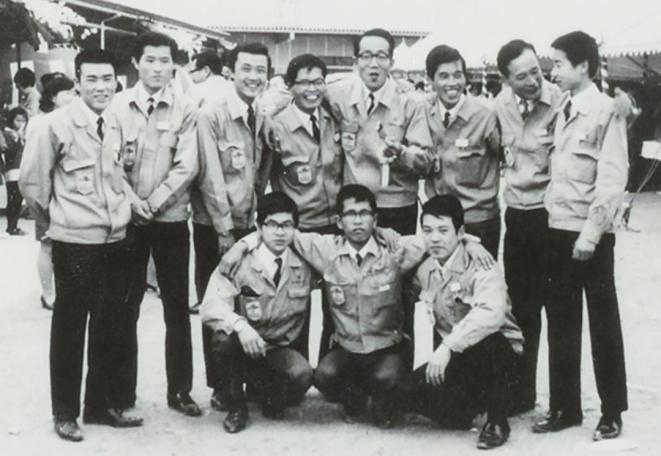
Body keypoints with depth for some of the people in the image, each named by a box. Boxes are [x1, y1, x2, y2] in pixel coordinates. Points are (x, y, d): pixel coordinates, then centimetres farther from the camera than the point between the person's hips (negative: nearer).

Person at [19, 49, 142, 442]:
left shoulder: (116, 125, 4)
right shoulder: (56, 125, -12)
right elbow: (31, 181, -5)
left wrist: (124, 209, 9)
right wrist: (57, 216, 7)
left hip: (116, 239, 5)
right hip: (74, 243, -5)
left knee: (110, 326, 13)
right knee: (70, 328, 5)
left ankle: (103, 404, 27)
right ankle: (65, 413, 18)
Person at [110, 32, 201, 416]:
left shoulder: (186, 109, 0)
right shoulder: (118, 105, 1)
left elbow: (187, 167, -7)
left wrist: (153, 202, -13)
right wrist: (130, 200, -12)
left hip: (171, 219, 0)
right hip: (127, 219, 0)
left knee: (177, 306, 5)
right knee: (126, 306, 5)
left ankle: (180, 389, 16)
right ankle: (124, 394, 14)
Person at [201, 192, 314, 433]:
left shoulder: (304, 265, -2)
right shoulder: (239, 262, -11)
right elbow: (210, 307, -22)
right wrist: (240, 325, -40)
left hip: (281, 349, 1)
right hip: (244, 344, -1)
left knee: (302, 373, -31)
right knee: (224, 338, -35)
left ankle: (274, 396, 8)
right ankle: (236, 405, -7)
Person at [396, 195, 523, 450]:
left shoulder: (480, 268, -23)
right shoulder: (424, 270, -1)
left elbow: (491, 313, -42)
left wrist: (448, 346, -45)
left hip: (498, 353, -5)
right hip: (456, 361, 5)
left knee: (483, 341, -39)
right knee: (408, 394, -17)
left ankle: (497, 421, -16)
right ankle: (474, 407, 10)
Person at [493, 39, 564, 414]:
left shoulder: (561, 102, -14)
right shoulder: (502, 105, 2)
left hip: (552, 214, -5)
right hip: (518, 213, 5)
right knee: (521, 308, 12)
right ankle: (521, 392, 24)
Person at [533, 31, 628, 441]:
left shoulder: (606, 111, -10)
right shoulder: (563, 111, 11)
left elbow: (612, 179, -15)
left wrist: (590, 232, -19)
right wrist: (554, 216, 6)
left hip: (591, 235, -7)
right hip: (559, 230, 7)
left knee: (603, 323, 3)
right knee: (561, 323, 11)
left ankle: (612, 412, 14)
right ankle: (564, 406, 21)